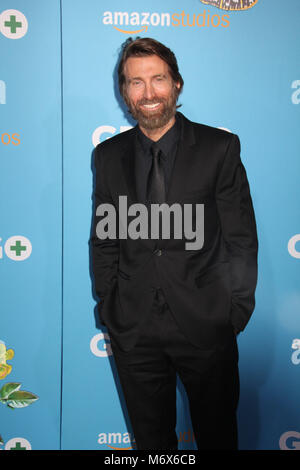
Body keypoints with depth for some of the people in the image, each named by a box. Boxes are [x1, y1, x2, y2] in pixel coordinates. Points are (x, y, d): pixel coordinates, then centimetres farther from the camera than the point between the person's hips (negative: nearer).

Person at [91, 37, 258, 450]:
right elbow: (103, 240, 8)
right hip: (133, 329, 2)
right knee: (151, 439, 19)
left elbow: (241, 238, -2)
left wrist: (237, 312, -4)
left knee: (217, 435, 16)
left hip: (206, 325, -2)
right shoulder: (108, 155, 5)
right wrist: (108, 309, 4)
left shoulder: (219, 147, -4)